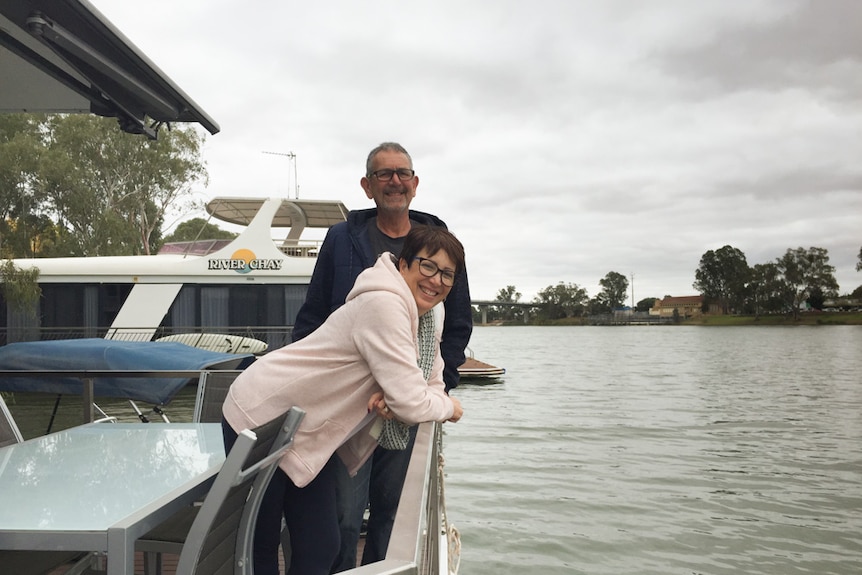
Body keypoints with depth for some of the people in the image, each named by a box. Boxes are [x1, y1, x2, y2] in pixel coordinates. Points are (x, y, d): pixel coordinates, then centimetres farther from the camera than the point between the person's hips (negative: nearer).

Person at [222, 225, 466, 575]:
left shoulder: (424, 318, 3)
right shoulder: (384, 306, -27)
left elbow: (432, 387, 5)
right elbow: (412, 404, -29)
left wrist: (392, 398, -17)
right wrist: (449, 408, -7)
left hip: (308, 435, 8)